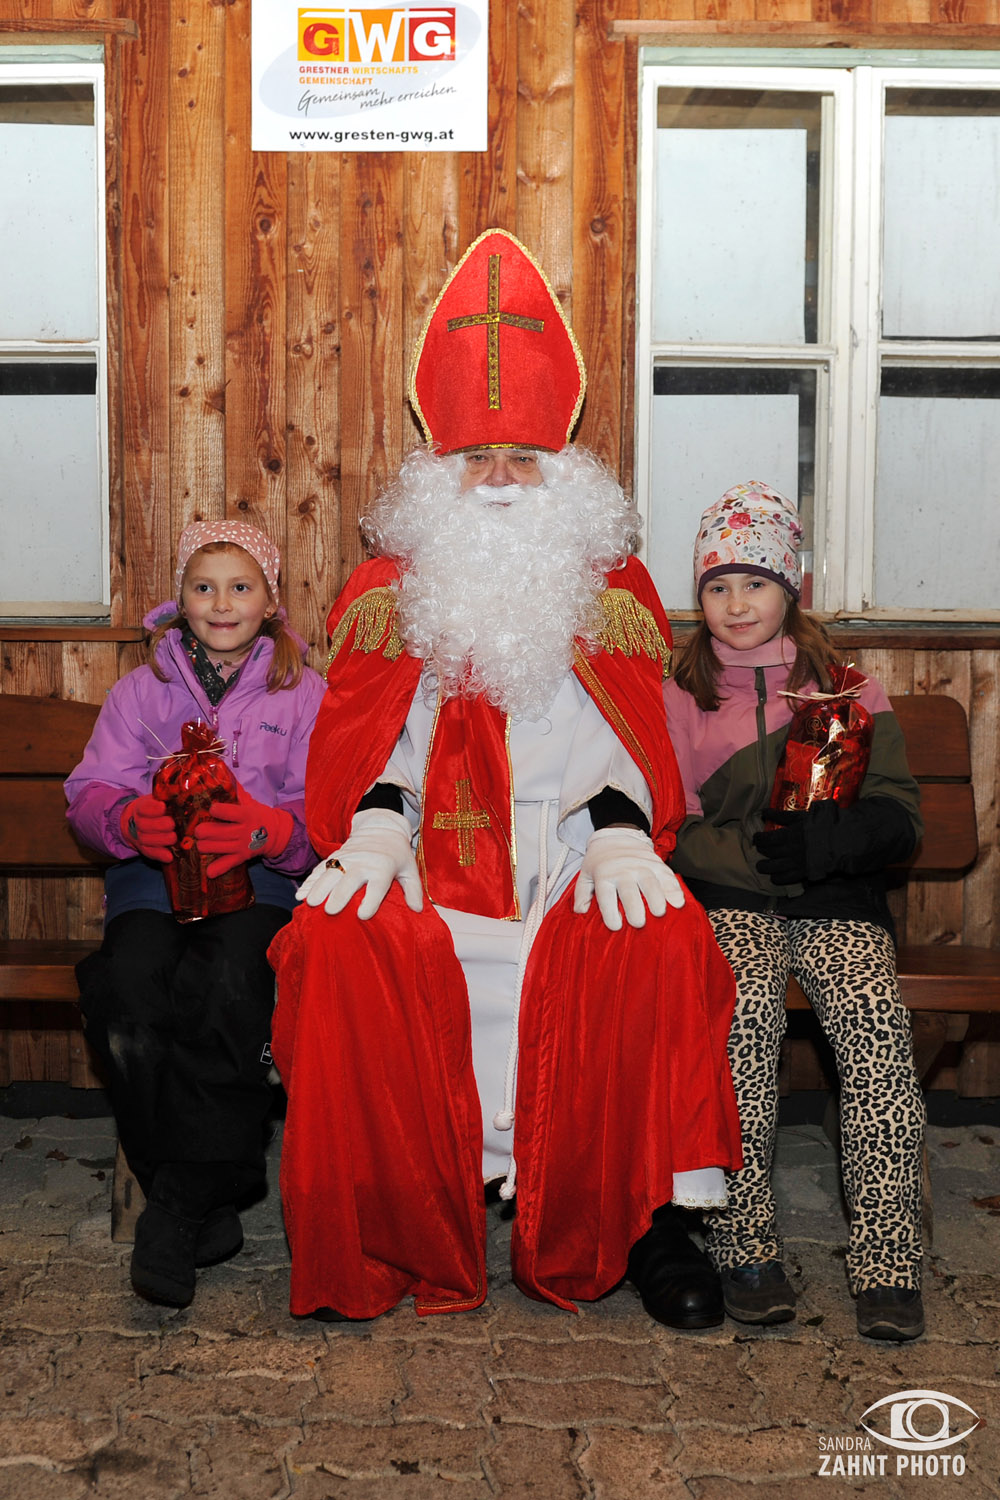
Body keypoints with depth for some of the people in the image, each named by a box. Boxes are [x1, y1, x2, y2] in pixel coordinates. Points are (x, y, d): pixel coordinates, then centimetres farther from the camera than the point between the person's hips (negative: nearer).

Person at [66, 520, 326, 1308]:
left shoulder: (305, 693, 13)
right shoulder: (141, 689, 20)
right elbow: (91, 791, 8)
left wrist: (267, 829, -22)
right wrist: (133, 820, -16)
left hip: (264, 876, -2)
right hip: (153, 871, 2)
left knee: (230, 985, -34)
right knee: (129, 996, -30)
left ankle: (183, 1204, -21)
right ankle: (206, 1205, -17)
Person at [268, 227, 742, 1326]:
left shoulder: (613, 588, 15)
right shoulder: (386, 589, 16)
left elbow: (633, 738, 6)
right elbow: (364, 737, 7)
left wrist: (620, 834, -14)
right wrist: (372, 828, -13)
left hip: (573, 855, 0)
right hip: (428, 857, 0)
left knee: (660, 946, -31)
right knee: (339, 946, -30)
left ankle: (642, 1221, -16)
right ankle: (379, 1242, -16)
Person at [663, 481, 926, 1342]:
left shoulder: (848, 691, 17)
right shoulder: (678, 700, 16)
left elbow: (900, 819, 5)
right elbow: (670, 830, 2)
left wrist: (823, 841, -17)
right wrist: (754, 851, -17)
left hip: (838, 901, 1)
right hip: (728, 899, 0)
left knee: (875, 1015, -29)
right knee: (744, 1008, -32)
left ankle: (888, 1263, -24)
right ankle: (745, 1249, -23)